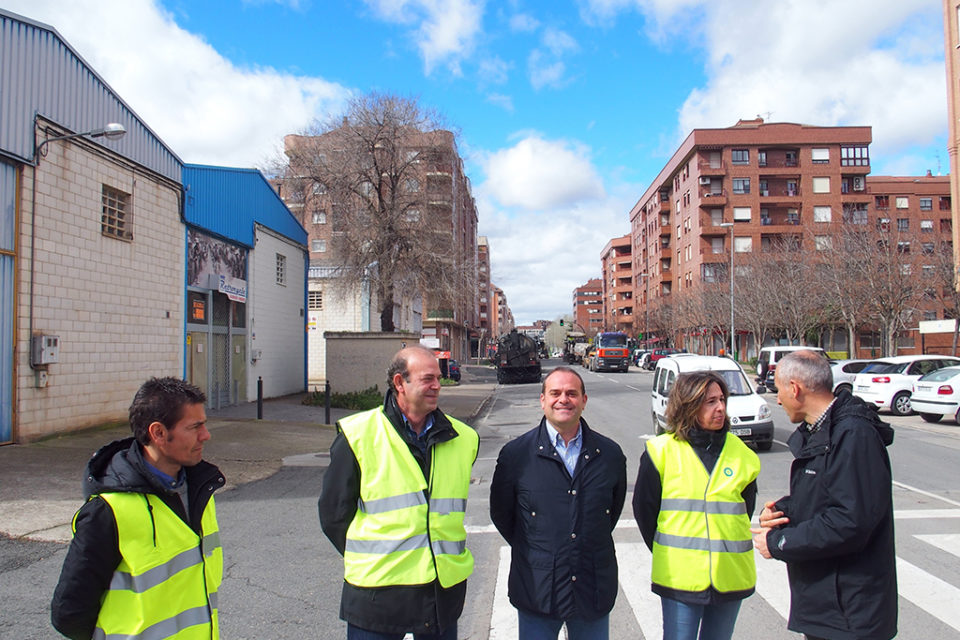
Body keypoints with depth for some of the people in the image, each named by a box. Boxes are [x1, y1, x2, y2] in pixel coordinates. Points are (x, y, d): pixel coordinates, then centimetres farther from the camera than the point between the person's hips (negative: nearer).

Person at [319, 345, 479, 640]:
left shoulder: (462, 439, 2)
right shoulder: (359, 436, -8)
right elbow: (334, 513, 0)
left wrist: (447, 556, 11)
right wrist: (368, 560, 3)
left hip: (444, 591, 3)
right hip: (377, 593, -3)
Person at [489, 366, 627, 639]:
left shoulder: (610, 453, 0)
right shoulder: (515, 453, -7)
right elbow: (500, 513, 4)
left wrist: (592, 544, 10)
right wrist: (532, 549, 6)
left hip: (594, 589, 2)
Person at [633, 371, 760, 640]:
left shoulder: (740, 452, 2)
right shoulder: (661, 451, -7)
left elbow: (746, 508, 13)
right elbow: (644, 508, 1)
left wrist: (728, 549, 7)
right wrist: (665, 553, 4)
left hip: (731, 576, 3)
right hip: (679, 576, -3)